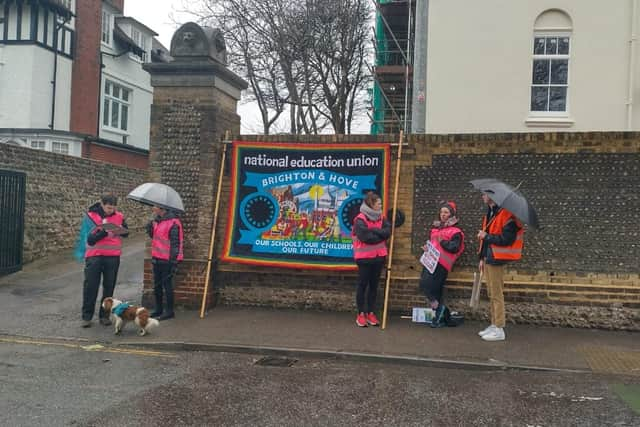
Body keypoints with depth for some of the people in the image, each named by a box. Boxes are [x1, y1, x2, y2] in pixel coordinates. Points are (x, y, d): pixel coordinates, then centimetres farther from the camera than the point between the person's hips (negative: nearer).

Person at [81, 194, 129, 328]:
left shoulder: (119, 216, 3)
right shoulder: (91, 215, -5)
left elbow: (126, 233, 6)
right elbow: (90, 239, -10)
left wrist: (120, 230, -16)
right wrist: (105, 232, -24)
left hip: (113, 256, 2)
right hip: (94, 256, -2)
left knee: (109, 287, 6)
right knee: (90, 287, 0)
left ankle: (104, 315, 17)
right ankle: (86, 316, 9)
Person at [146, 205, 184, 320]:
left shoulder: (173, 223, -18)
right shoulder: (157, 220, 10)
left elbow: (175, 244, -19)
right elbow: (152, 235, 20)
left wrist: (174, 262, -20)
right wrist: (151, 224, 0)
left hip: (167, 260, -9)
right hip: (157, 259, 9)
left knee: (167, 285, 0)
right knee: (157, 285, 17)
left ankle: (169, 311, 12)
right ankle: (158, 309, 30)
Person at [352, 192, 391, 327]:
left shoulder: (381, 218, 9)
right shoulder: (360, 219, -12)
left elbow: (388, 231, -5)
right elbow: (365, 236, -22)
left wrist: (373, 230, -17)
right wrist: (380, 235, -8)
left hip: (379, 257, 6)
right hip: (365, 257, -6)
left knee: (374, 285, 11)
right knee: (363, 285, 2)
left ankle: (371, 313, 19)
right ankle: (361, 314, 9)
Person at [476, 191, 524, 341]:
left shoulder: (506, 214, -16)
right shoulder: (489, 214, 15)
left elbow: (506, 239, -23)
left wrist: (486, 236, -15)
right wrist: (482, 258, 18)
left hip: (496, 260, -9)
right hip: (489, 259, 9)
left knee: (496, 295, -4)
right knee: (491, 294, 14)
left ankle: (499, 329, 3)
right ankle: (494, 325, 23)